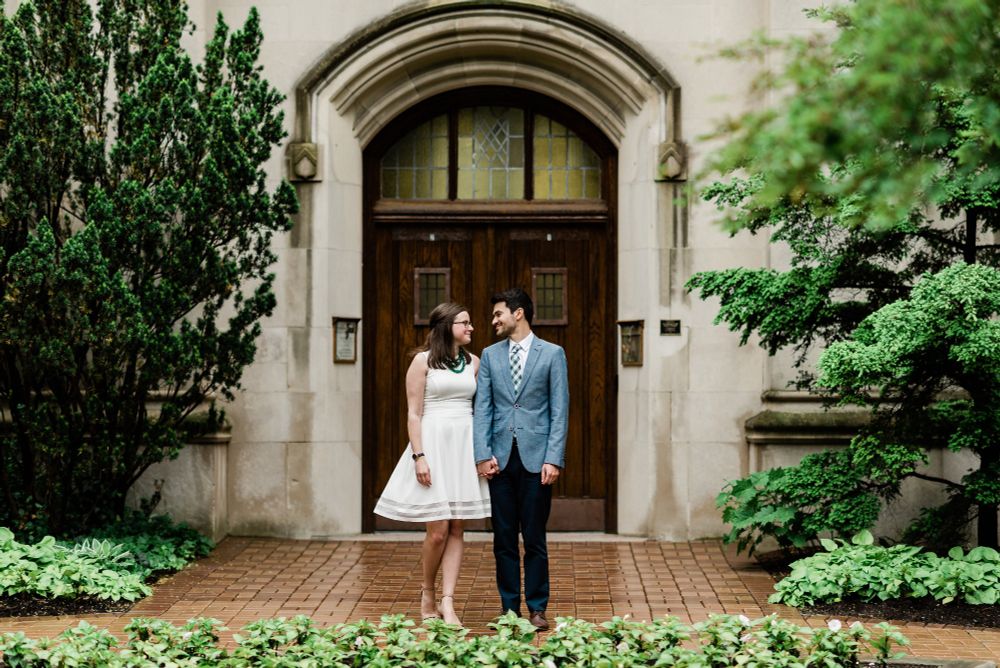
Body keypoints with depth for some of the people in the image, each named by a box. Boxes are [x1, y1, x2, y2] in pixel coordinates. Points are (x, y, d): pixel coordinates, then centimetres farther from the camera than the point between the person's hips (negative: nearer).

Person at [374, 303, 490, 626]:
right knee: (438, 531, -6)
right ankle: (427, 594, 17)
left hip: (465, 447, 5)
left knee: (456, 531, 2)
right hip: (434, 444, -5)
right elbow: (413, 414, -5)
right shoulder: (423, 361, -2)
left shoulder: (473, 362, 11)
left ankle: (447, 603, 3)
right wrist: (419, 456, -13)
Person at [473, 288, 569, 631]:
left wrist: (554, 459, -9)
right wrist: (483, 454, -5)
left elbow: (559, 410, -1)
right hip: (501, 457, 3)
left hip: (536, 458, -3)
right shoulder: (490, 355, 10)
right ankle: (509, 608, 14)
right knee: (504, 538, 5)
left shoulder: (552, 354, 2)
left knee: (534, 538, 1)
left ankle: (537, 608, 11)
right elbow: (482, 408, 6)